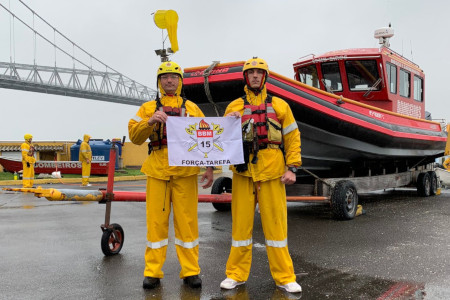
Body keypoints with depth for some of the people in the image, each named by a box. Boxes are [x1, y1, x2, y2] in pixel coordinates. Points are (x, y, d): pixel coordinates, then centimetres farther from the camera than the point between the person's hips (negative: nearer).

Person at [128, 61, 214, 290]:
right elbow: (134, 136, 3)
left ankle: (190, 271, 12)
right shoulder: (148, 108, 15)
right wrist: (150, 121, -16)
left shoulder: (192, 108, 15)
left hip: (185, 172, 0)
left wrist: (209, 167, 0)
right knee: (156, 220, 2)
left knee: (187, 220, 2)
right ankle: (152, 272, 12)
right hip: (157, 171, 0)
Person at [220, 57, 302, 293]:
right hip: (243, 172, 1)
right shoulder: (234, 107, 10)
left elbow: (293, 138, 7)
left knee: (276, 224, 3)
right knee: (241, 223, 6)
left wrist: (292, 168, -1)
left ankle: (284, 277, 14)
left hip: (272, 173, -1)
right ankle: (236, 274, 19)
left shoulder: (279, 105, 8)